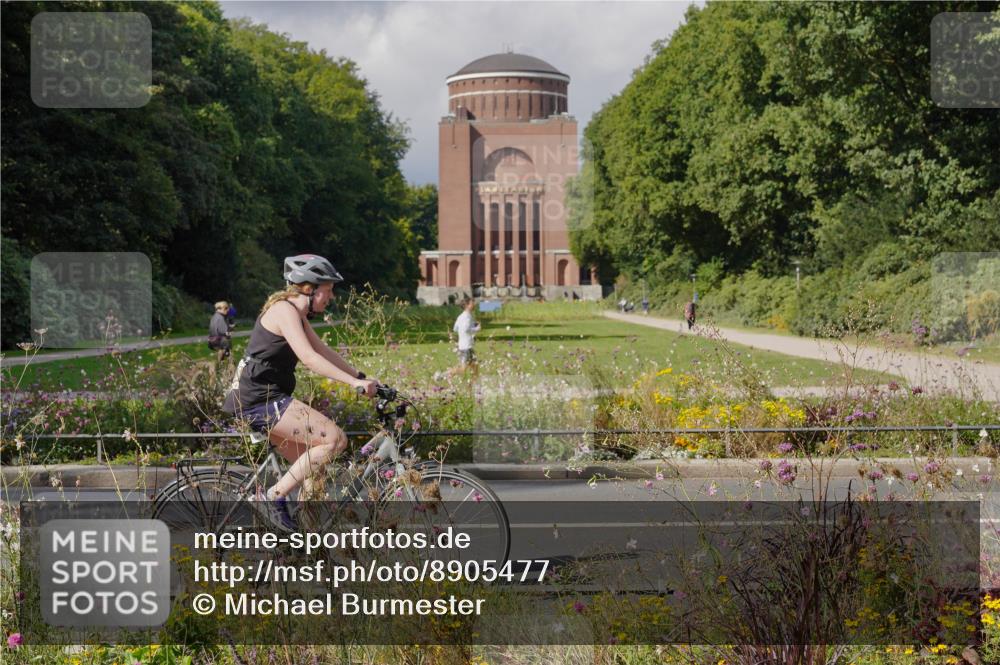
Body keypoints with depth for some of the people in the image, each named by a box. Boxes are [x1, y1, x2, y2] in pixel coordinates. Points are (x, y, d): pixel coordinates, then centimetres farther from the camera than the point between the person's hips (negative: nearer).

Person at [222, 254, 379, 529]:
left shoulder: (297, 314, 17)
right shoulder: (284, 310, -14)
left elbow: (324, 352, 20)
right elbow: (309, 357, -25)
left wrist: (361, 377, 13)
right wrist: (355, 382, -29)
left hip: (263, 400, 11)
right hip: (260, 401, -11)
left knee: (314, 466, 12)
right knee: (335, 439, -16)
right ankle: (275, 496, -12)